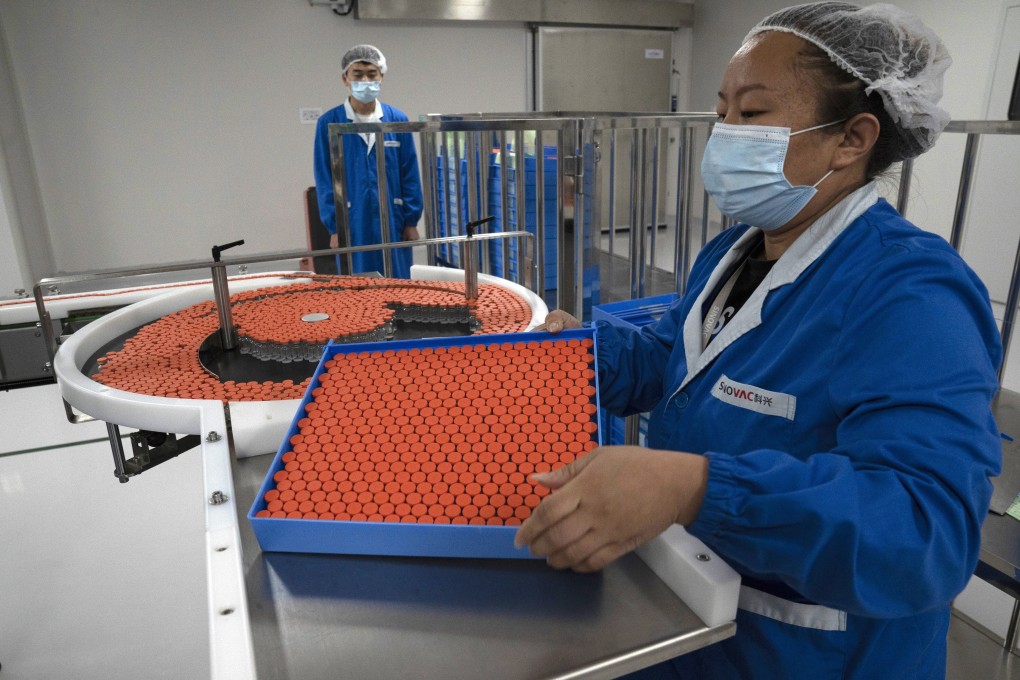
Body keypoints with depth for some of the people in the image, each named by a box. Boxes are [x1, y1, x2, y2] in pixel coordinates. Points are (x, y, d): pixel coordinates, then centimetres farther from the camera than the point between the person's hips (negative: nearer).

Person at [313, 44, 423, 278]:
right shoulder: (328, 123, -2)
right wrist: (334, 227, -5)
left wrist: (411, 221, 2)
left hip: (392, 223, 1)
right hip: (353, 226, -1)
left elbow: (409, 174, 3)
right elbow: (324, 179, -1)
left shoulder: (397, 120, 0)